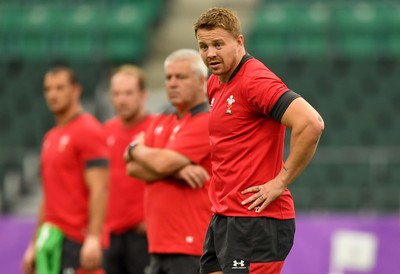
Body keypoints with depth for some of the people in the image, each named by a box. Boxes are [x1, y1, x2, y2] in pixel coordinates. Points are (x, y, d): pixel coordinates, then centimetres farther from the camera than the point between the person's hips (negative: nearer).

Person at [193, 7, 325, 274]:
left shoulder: (256, 80, -15)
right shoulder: (215, 84, 14)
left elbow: (311, 123, -27)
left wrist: (281, 181, -21)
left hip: (256, 220, -10)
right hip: (223, 218, 10)